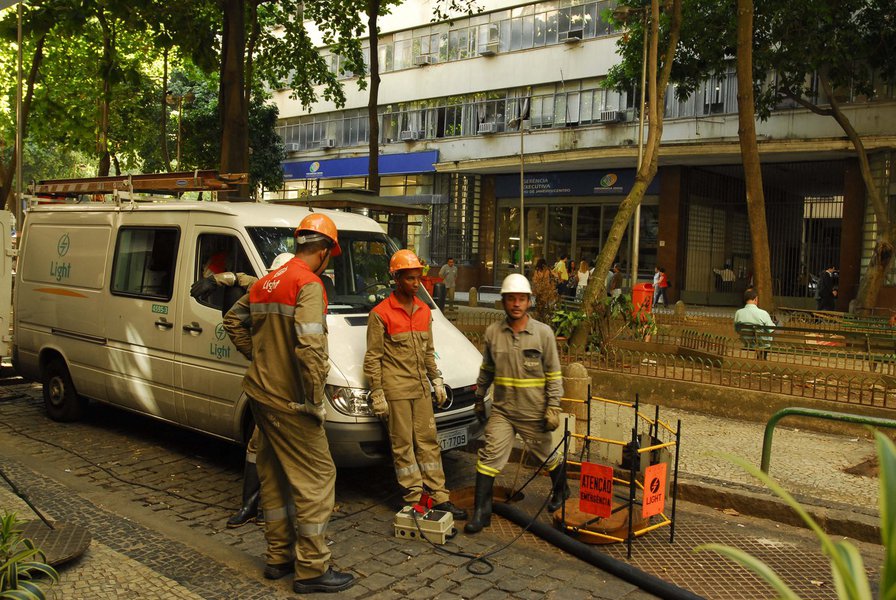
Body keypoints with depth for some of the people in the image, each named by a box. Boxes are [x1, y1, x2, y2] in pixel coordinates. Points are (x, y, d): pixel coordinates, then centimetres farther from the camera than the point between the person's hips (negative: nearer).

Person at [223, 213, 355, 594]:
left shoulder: (266, 283, 12)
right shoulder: (309, 284, -17)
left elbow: (234, 321, 24)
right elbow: (309, 347, -27)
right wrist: (315, 400, -19)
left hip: (261, 393, 9)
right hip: (289, 402, -9)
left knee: (275, 477, 18)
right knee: (316, 477, 0)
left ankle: (279, 557, 29)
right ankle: (312, 570, 6)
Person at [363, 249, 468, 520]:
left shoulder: (424, 310, 12)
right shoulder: (380, 313, -8)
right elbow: (372, 358, -8)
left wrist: (437, 380, 15)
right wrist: (376, 394, -10)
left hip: (421, 389, 6)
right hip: (395, 389, -6)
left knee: (428, 442, 9)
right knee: (403, 445, 0)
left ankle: (439, 497, 15)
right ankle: (414, 497, 8)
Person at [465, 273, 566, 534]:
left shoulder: (543, 333, -9)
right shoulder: (493, 332, -1)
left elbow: (554, 374, -5)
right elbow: (486, 370, 13)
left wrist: (553, 407, -9)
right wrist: (479, 398, 16)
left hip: (534, 413, -2)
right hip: (502, 410, 2)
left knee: (547, 456, 16)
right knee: (489, 456, -5)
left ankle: (561, 490, 45)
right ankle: (481, 511, 5)